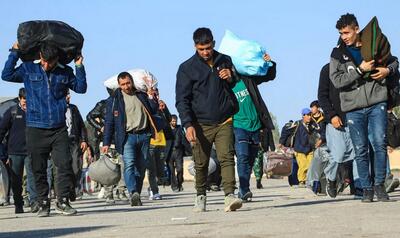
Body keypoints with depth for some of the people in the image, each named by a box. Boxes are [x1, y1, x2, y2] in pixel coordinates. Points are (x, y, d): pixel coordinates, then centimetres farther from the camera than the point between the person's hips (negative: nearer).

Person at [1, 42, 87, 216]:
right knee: (39, 169, 3)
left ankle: (63, 202, 3)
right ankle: (43, 204, 11)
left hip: (59, 129, 1)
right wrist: (14, 53, -6)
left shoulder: (65, 72, 8)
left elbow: (81, 88, 11)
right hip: (35, 128, -1)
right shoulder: (28, 69, 4)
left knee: (65, 165, -6)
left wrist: (79, 67, 1)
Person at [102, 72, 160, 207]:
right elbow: (109, 122, 4)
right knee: (129, 165, -21)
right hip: (127, 137, -4)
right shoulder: (114, 100, 6)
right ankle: (133, 193, -35)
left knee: (141, 167, 3)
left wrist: (152, 99, 3)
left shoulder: (142, 95, 15)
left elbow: (153, 112, 20)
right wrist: (106, 143, -2)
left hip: (144, 136, 4)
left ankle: (136, 195, 10)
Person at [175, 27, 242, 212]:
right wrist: (188, 124, -14)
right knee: (201, 164, 6)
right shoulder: (187, 68, 1)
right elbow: (182, 100, -1)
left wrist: (231, 79, -3)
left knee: (227, 157, -14)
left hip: (224, 122, 1)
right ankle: (201, 196, 23)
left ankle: (230, 195, -21)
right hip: (201, 124, -1)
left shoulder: (225, 61, 9)